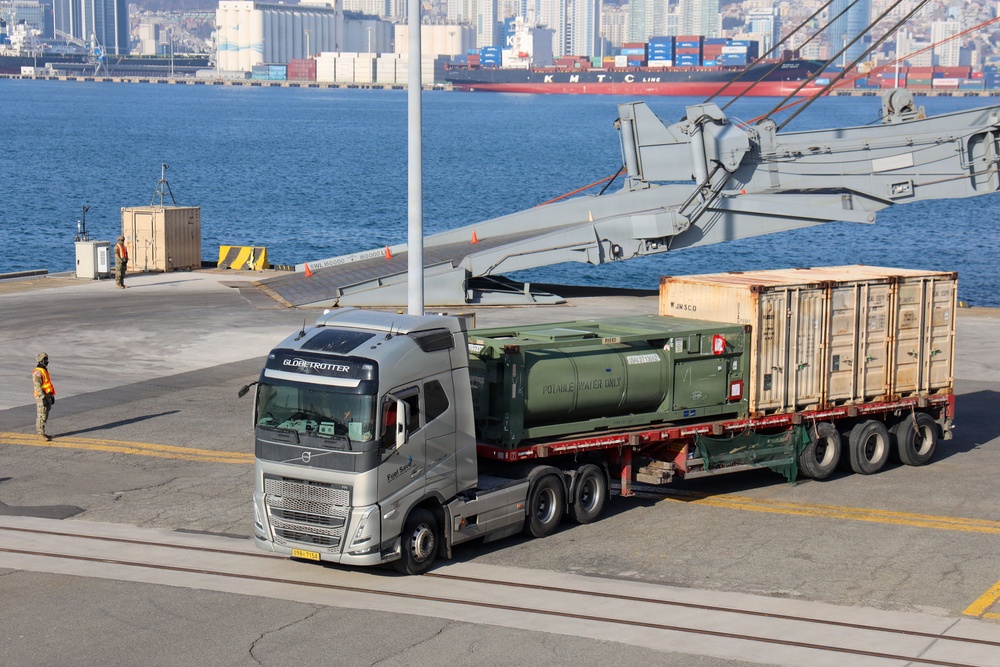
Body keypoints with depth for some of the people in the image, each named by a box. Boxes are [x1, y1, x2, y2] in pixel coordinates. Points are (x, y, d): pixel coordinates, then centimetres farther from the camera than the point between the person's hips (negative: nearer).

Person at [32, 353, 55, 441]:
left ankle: (41, 433, 17)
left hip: (47, 396, 10)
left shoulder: (45, 370, 15)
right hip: (41, 397, -10)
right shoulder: (37, 372, -16)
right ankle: (41, 434, -4)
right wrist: (43, 398, -24)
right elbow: (38, 387, -21)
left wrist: (52, 396, 22)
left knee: (45, 416, 12)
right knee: (42, 416, -7)